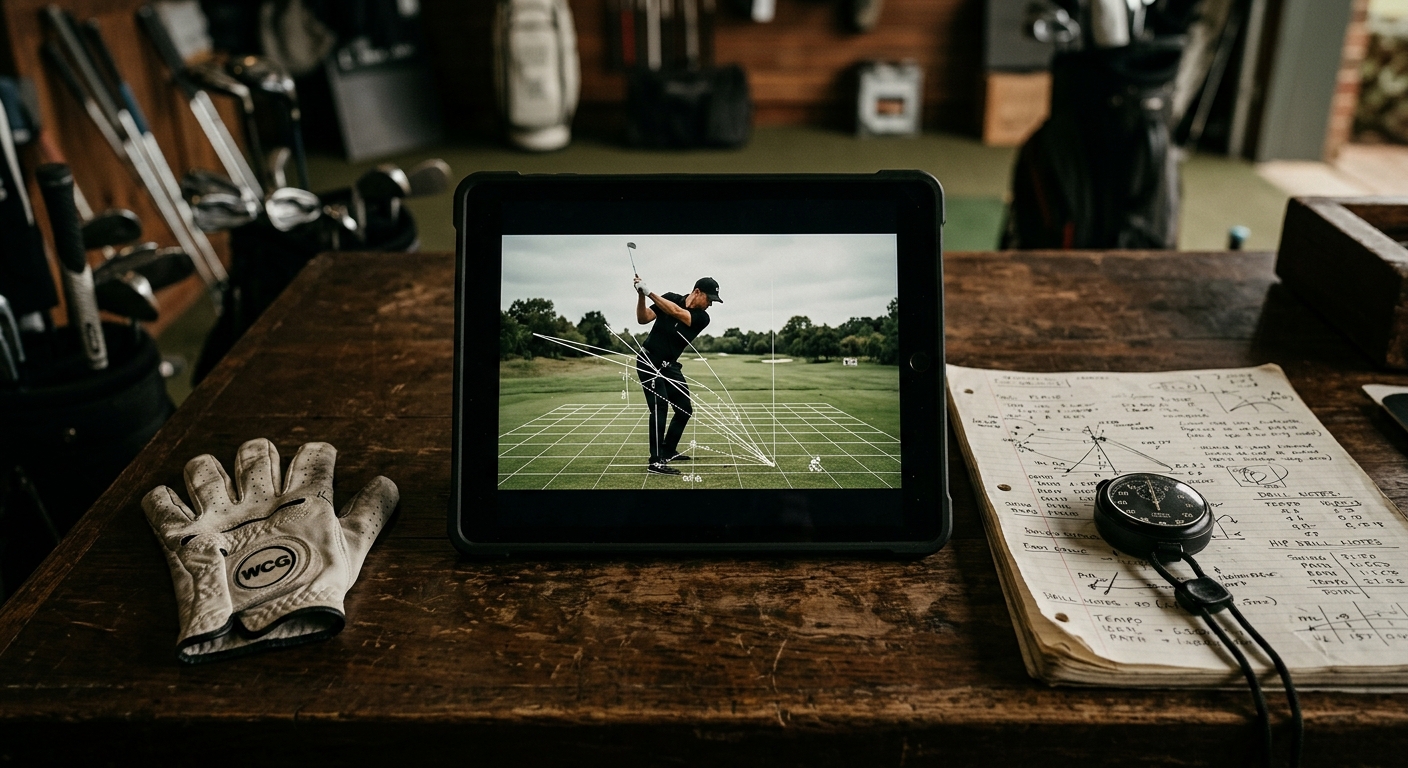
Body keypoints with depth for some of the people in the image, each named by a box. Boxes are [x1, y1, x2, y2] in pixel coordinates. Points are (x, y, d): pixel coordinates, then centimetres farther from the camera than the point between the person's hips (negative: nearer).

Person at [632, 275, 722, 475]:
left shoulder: (702, 318, -7)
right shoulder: (670, 298, -7)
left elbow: (676, 312, -24)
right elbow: (643, 318, -12)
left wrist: (649, 292, -30)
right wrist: (641, 295, -27)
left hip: (669, 366, 5)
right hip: (648, 361, -5)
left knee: (685, 409, 9)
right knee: (660, 406, -20)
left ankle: (668, 451, 29)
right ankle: (656, 462, -21)